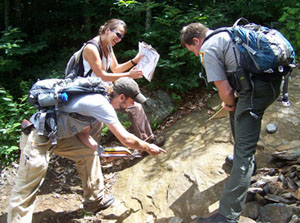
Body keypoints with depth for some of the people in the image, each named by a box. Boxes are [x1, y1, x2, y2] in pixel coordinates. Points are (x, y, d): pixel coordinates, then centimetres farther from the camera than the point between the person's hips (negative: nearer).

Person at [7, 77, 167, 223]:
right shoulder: (102, 104, -22)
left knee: (89, 151, 12)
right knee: (26, 192, -6)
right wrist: (148, 147, -5)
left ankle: (95, 200, 22)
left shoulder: (100, 95, 5)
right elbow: (126, 139, -22)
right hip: (39, 139, -9)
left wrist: (86, 139, -7)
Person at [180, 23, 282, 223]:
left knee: (244, 150, -9)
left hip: (255, 90, -9)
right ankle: (247, 162, 48)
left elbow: (225, 90, -8)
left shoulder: (208, 49, -3)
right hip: (274, 81, 9)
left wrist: (230, 105, 13)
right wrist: (233, 103, 28)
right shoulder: (229, 33, 23)